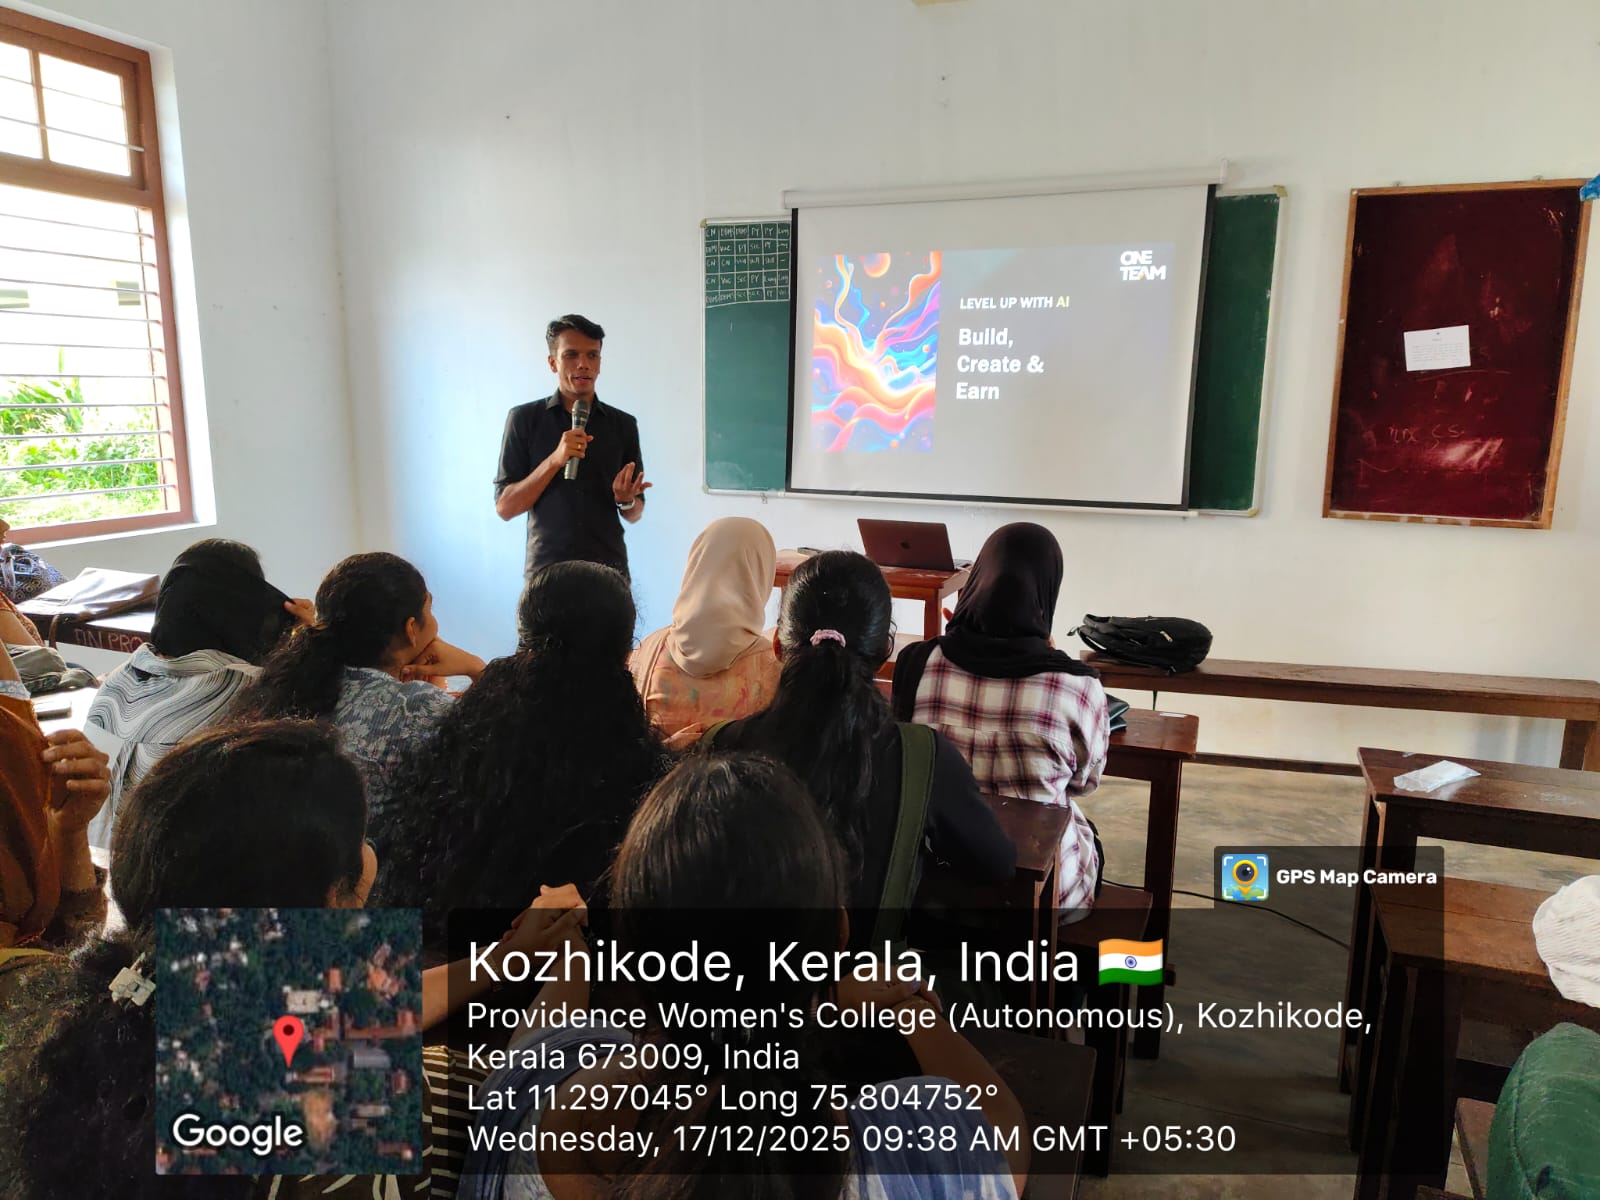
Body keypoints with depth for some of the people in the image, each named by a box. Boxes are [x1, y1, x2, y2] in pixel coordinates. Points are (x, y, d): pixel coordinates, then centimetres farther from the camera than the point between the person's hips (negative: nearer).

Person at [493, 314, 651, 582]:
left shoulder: (623, 424, 4)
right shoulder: (524, 419, -1)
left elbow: (634, 515, 9)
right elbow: (505, 507, -6)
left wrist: (626, 500, -14)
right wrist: (555, 460, -18)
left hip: (609, 570, 2)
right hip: (546, 570, -2)